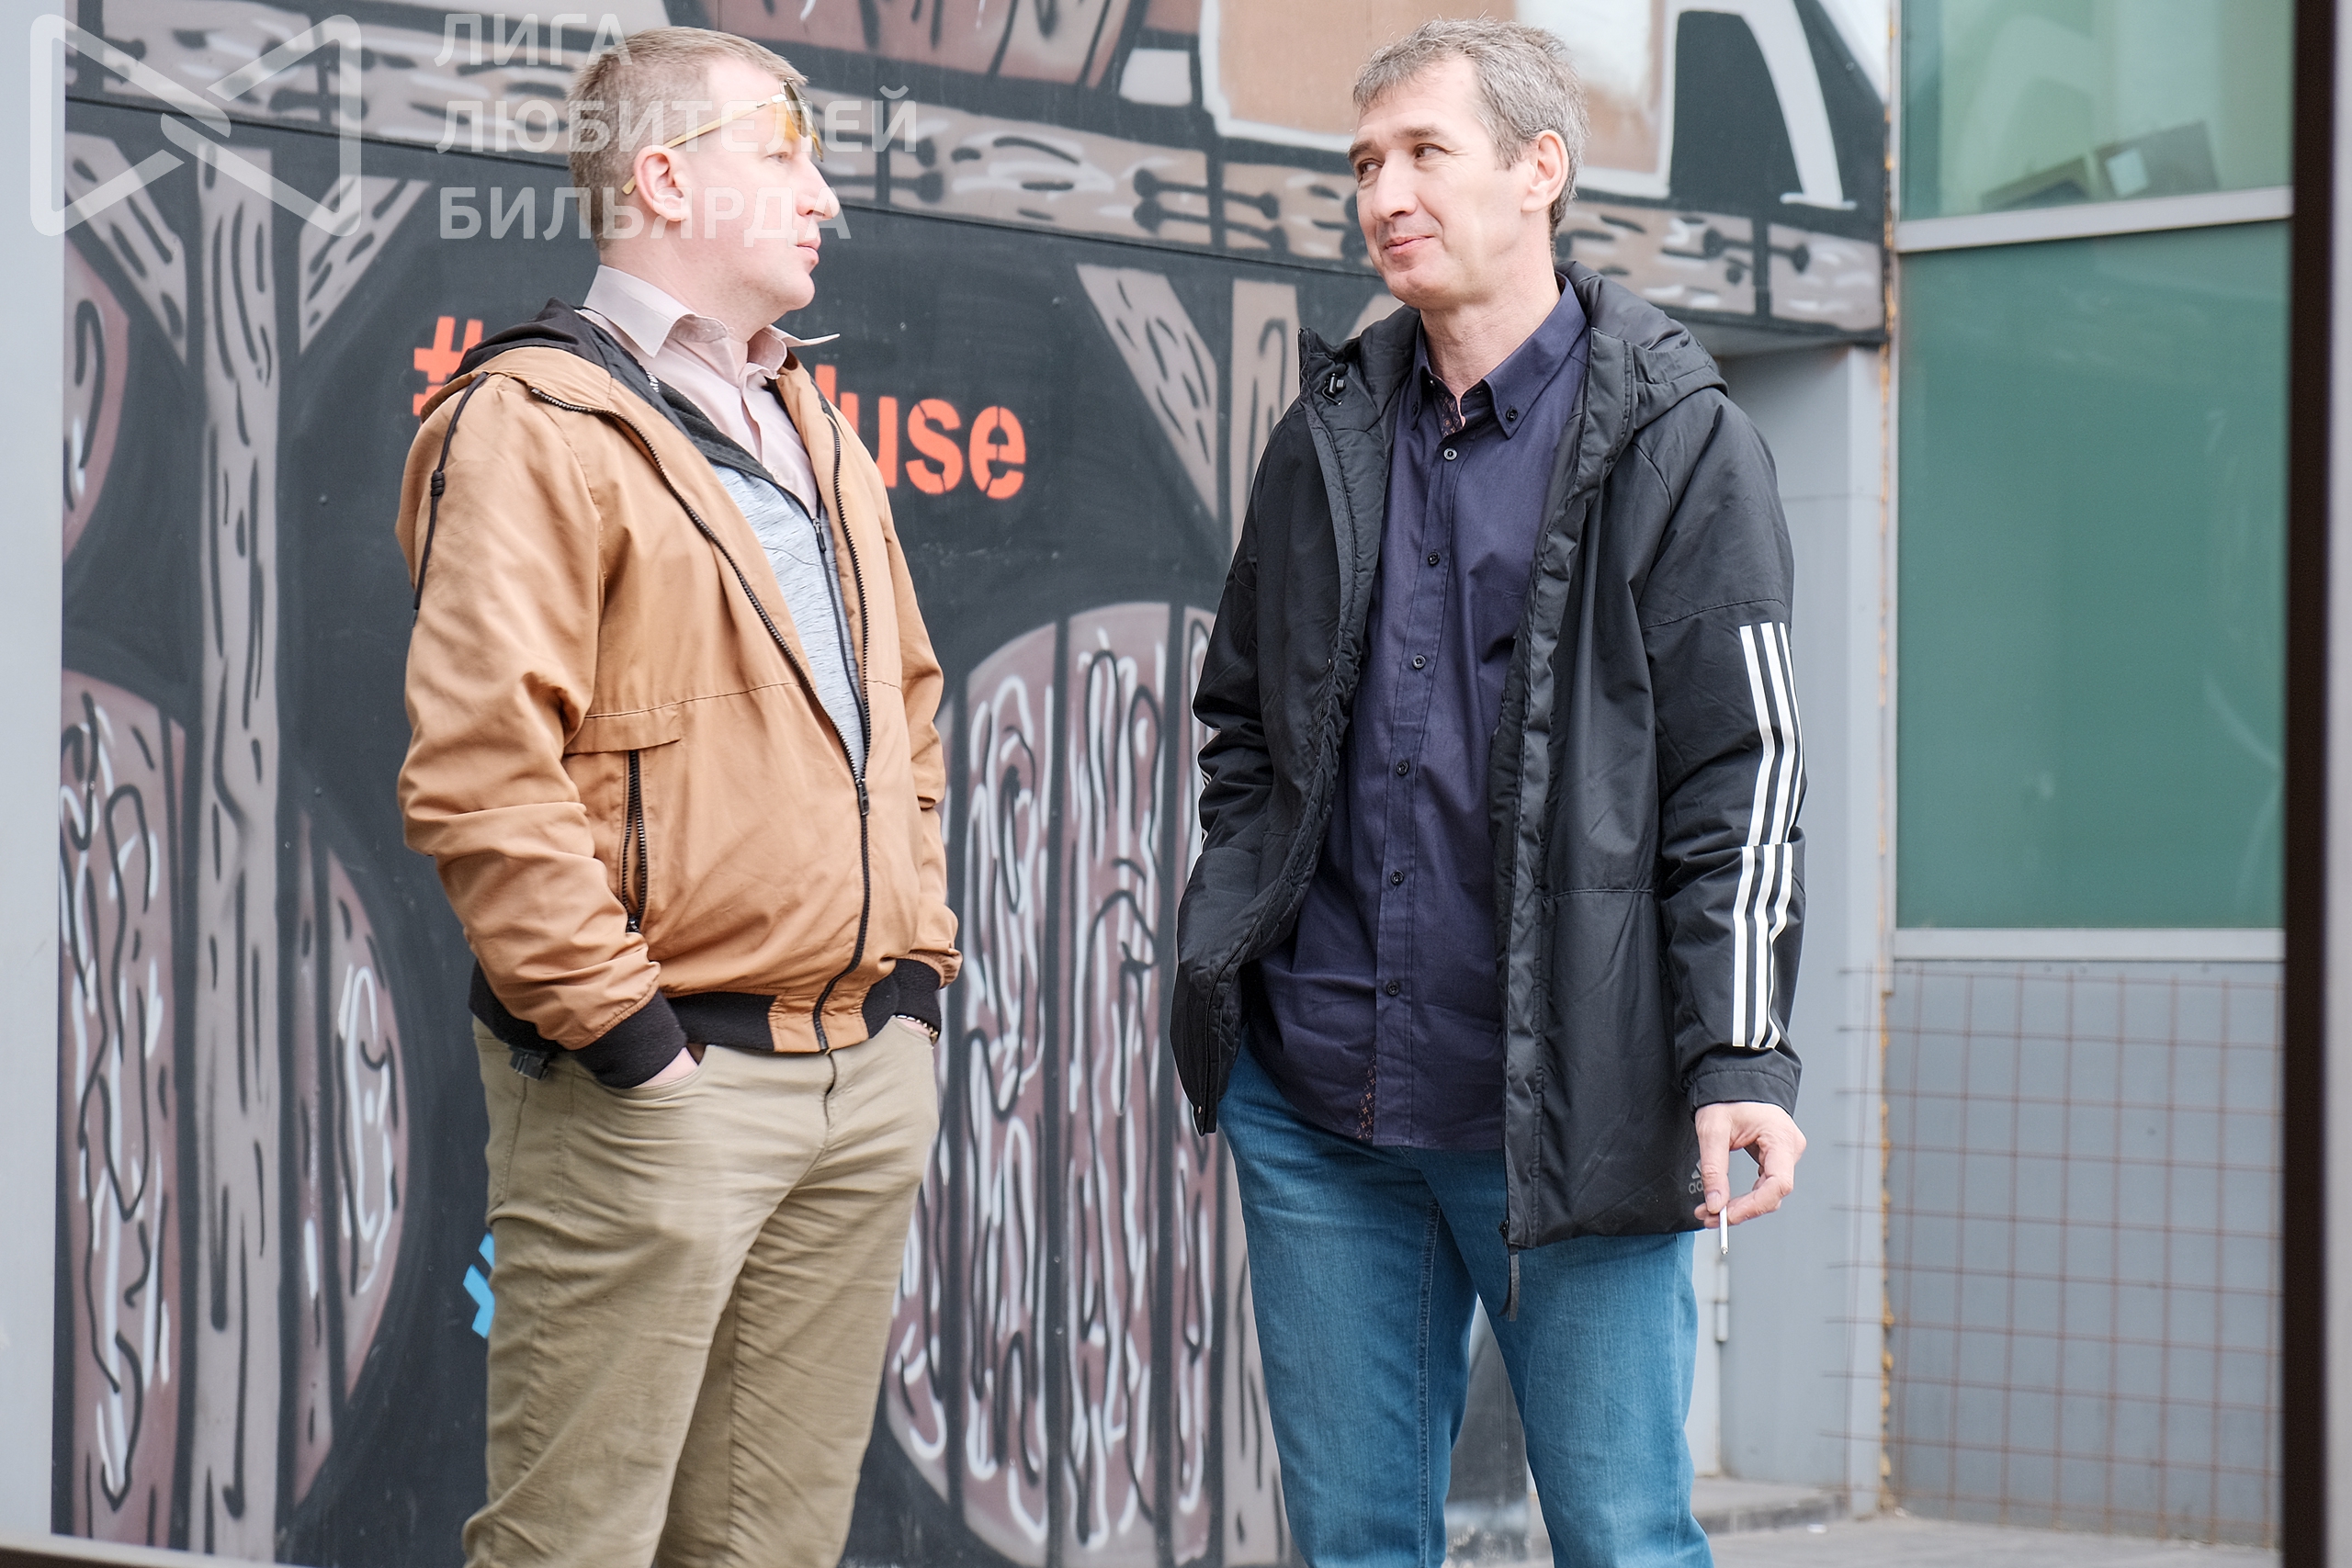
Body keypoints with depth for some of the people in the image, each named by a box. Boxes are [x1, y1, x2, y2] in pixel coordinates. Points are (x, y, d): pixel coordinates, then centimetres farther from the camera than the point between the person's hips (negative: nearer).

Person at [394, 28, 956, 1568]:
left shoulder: (812, 433, 19)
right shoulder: (536, 425, -9)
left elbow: (904, 704, 28)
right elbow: (479, 769, -18)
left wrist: (917, 952, 17)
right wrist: (612, 1022, -17)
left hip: (868, 1076, 8)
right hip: (662, 1083, -8)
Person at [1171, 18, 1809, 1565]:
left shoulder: (1673, 440, -3)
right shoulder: (1327, 435, 11)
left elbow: (1738, 777, -6)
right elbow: (1241, 716, 21)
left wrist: (1738, 1057, -13)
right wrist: (1227, 943, 8)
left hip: (1565, 1116, -5)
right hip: (1316, 1105, 5)